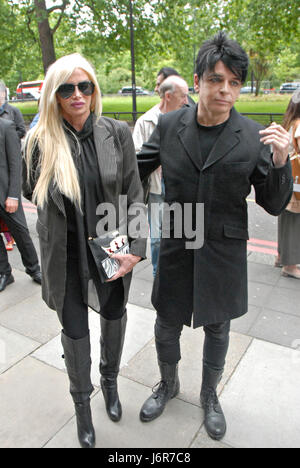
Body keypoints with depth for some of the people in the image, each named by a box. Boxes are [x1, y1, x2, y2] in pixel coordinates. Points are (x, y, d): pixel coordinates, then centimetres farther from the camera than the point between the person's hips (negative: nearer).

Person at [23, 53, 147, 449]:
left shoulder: (117, 133, -8)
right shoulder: (40, 141, -8)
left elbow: (135, 195, -7)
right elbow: (32, 193, 8)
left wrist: (136, 249, -13)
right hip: (66, 256, -1)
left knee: (114, 316, 20)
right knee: (75, 330, 13)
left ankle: (110, 380, 52)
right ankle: (82, 401, 44)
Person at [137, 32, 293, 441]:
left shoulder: (254, 137, -9)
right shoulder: (169, 126, -6)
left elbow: (274, 205, -6)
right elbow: (136, 171, 9)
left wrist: (280, 161, -21)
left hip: (224, 253, 0)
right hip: (176, 248, 1)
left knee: (217, 328, 19)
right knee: (167, 324, 17)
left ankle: (210, 395, 49)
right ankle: (168, 384, 50)